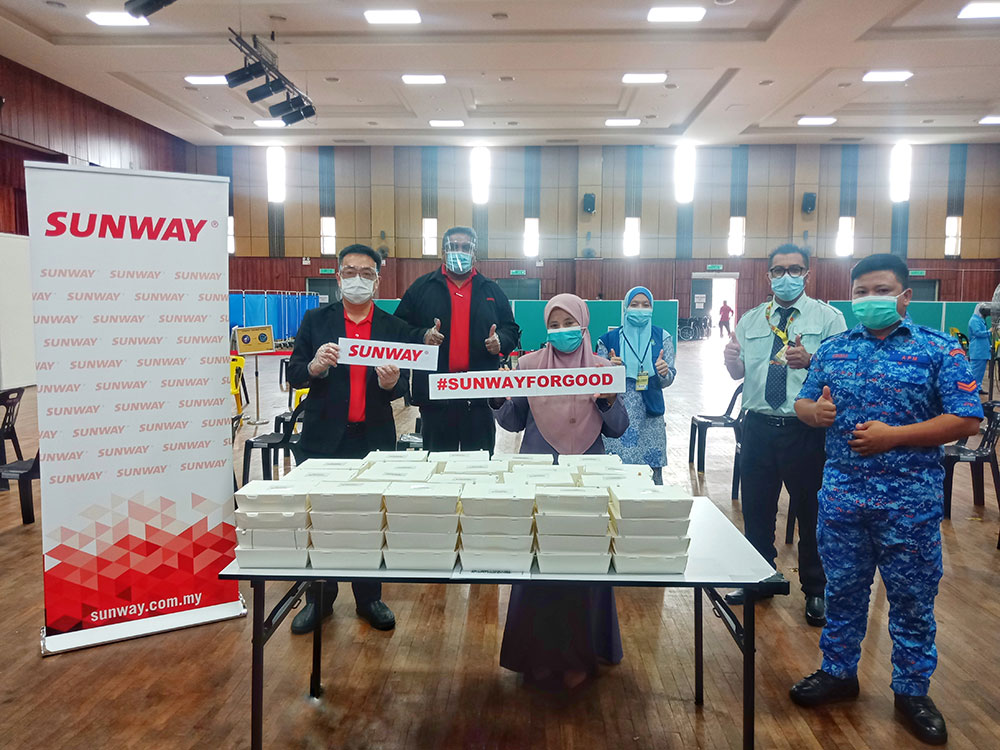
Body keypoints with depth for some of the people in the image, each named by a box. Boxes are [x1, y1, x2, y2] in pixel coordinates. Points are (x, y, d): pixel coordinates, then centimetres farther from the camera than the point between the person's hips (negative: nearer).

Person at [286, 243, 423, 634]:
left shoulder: (395, 329, 5)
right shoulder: (316, 320, 5)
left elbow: (401, 388, 4)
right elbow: (293, 375, 1)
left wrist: (391, 383, -19)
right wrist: (315, 367, -20)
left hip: (374, 439, 0)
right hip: (323, 437, 0)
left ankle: (369, 599, 25)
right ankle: (318, 600, 25)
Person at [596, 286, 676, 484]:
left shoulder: (662, 338, 8)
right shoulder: (609, 339, 5)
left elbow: (668, 379, 7)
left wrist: (664, 373, -15)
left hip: (650, 418, 1)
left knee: (652, 477, 1)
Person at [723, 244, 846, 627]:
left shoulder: (828, 318, -2)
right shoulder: (751, 320, 10)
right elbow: (739, 374, 5)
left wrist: (810, 361, -29)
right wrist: (730, 358, -17)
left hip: (807, 430, -3)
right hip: (758, 427, 4)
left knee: (811, 512, 9)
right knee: (755, 508, 14)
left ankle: (815, 591, 28)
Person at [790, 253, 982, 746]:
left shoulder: (938, 349, -4)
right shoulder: (833, 349, 7)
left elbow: (966, 421, -9)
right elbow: (803, 404, 14)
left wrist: (893, 436, -18)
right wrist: (814, 411, -10)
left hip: (910, 501, -3)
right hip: (842, 496, 3)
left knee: (912, 598, 10)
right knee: (842, 590, 15)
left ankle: (912, 691, 29)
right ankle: (838, 673, 33)